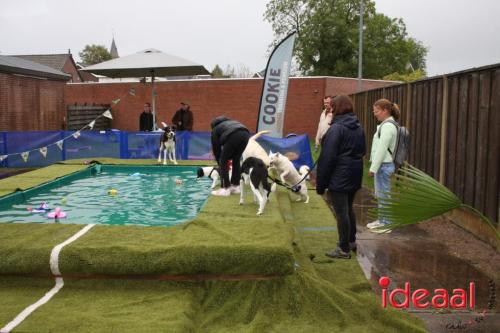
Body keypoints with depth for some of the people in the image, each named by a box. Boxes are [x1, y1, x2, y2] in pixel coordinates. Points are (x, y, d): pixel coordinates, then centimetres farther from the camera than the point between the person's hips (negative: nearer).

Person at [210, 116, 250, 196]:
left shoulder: (215, 129, 27)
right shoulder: (229, 123, 42)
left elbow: (216, 148, 26)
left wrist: (220, 163, 38)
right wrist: (229, 158, 37)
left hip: (233, 136, -6)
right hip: (245, 134, 6)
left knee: (223, 161, 10)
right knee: (236, 160, 23)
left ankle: (225, 189, 10)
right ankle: (236, 186, 28)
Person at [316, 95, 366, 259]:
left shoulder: (336, 128, -16)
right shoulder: (358, 127, 9)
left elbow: (328, 157, -18)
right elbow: (363, 151, 16)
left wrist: (320, 183, -13)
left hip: (339, 177, -8)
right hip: (355, 176, 8)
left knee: (341, 212, 0)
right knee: (349, 209, 21)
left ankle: (344, 249, 9)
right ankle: (351, 241, 35)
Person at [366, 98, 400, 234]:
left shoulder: (387, 126, -17)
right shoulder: (387, 125, 14)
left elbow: (381, 149, -21)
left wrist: (373, 168, -18)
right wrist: (374, 166, 18)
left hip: (384, 165, -10)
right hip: (383, 164, 10)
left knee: (383, 195, -2)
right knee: (381, 195, 17)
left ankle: (385, 224, 7)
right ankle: (382, 220, 28)